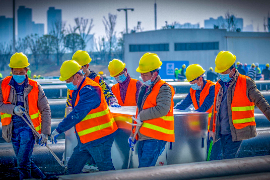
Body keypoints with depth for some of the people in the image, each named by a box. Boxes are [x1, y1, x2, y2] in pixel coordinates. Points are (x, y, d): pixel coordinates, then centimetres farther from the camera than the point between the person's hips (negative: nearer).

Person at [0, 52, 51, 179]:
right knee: (26, 161, 11)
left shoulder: (35, 87, 0)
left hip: (29, 127, -3)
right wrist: (13, 109, -22)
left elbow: (45, 110, 1)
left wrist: (45, 132, -8)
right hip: (13, 129, 3)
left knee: (23, 162, -15)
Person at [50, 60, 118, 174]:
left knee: (106, 169, -2)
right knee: (72, 168, 10)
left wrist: (58, 130, -24)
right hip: (86, 140, 10)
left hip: (99, 139, -10)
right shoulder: (77, 89, 12)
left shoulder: (89, 91, -21)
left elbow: (77, 114, -27)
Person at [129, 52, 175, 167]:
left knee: (145, 169, -16)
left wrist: (142, 116, -14)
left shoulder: (163, 89, -9)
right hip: (142, 137, 9)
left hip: (155, 137, -9)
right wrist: (133, 134, 24)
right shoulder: (143, 89, 20)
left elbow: (162, 110, -26)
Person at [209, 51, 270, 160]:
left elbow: (261, 103, -3)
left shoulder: (246, 83, -4)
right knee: (214, 160, 3)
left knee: (228, 160, -11)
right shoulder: (219, 85, 13)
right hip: (220, 133, 6)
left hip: (236, 133, -6)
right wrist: (212, 129, 20)